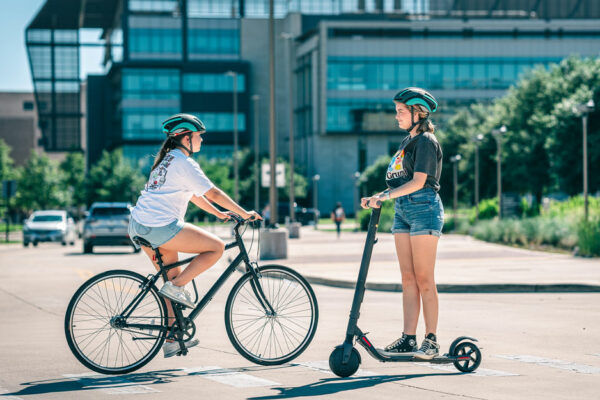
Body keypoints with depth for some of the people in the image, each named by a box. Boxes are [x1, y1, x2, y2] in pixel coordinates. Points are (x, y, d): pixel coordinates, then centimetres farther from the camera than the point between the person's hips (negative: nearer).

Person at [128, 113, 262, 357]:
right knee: (216, 248, -5)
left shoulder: (167, 159, 22)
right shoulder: (183, 162, -8)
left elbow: (193, 195, 28)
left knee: (174, 277, 17)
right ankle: (176, 287, -7)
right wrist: (245, 214, -5)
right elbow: (213, 193, -11)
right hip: (160, 227, -10)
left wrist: (219, 214, 27)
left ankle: (172, 339, 19)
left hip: (139, 226, 10)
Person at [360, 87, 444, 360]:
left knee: (424, 279, -8)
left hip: (423, 207, -9)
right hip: (403, 209, 9)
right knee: (408, 279, 5)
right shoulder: (408, 141, 19)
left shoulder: (426, 141, -8)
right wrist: (377, 198, 8)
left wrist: (384, 196, -22)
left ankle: (431, 340, -6)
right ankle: (409, 338, 5)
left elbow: (418, 182, -17)